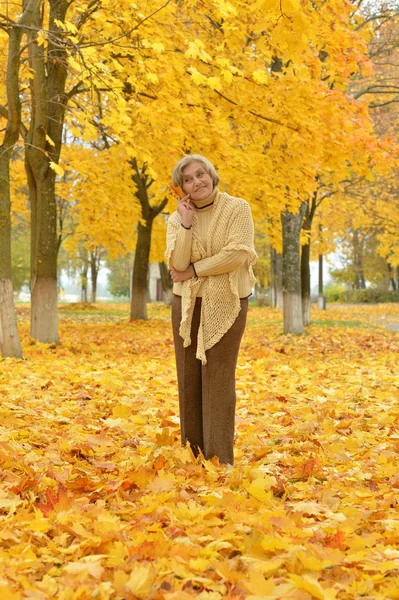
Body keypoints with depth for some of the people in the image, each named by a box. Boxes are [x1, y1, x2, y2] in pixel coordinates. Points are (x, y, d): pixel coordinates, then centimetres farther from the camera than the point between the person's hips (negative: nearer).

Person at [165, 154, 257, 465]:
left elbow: (237, 254, -16)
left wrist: (193, 270, -10)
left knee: (218, 379, -5)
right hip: (187, 304, 4)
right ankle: (193, 454, 16)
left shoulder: (237, 209, -4)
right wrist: (187, 224, -14)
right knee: (189, 378, 6)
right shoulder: (177, 219, 6)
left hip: (225, 304, -4)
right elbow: (177, 264, -7)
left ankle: (220, 459, 1)